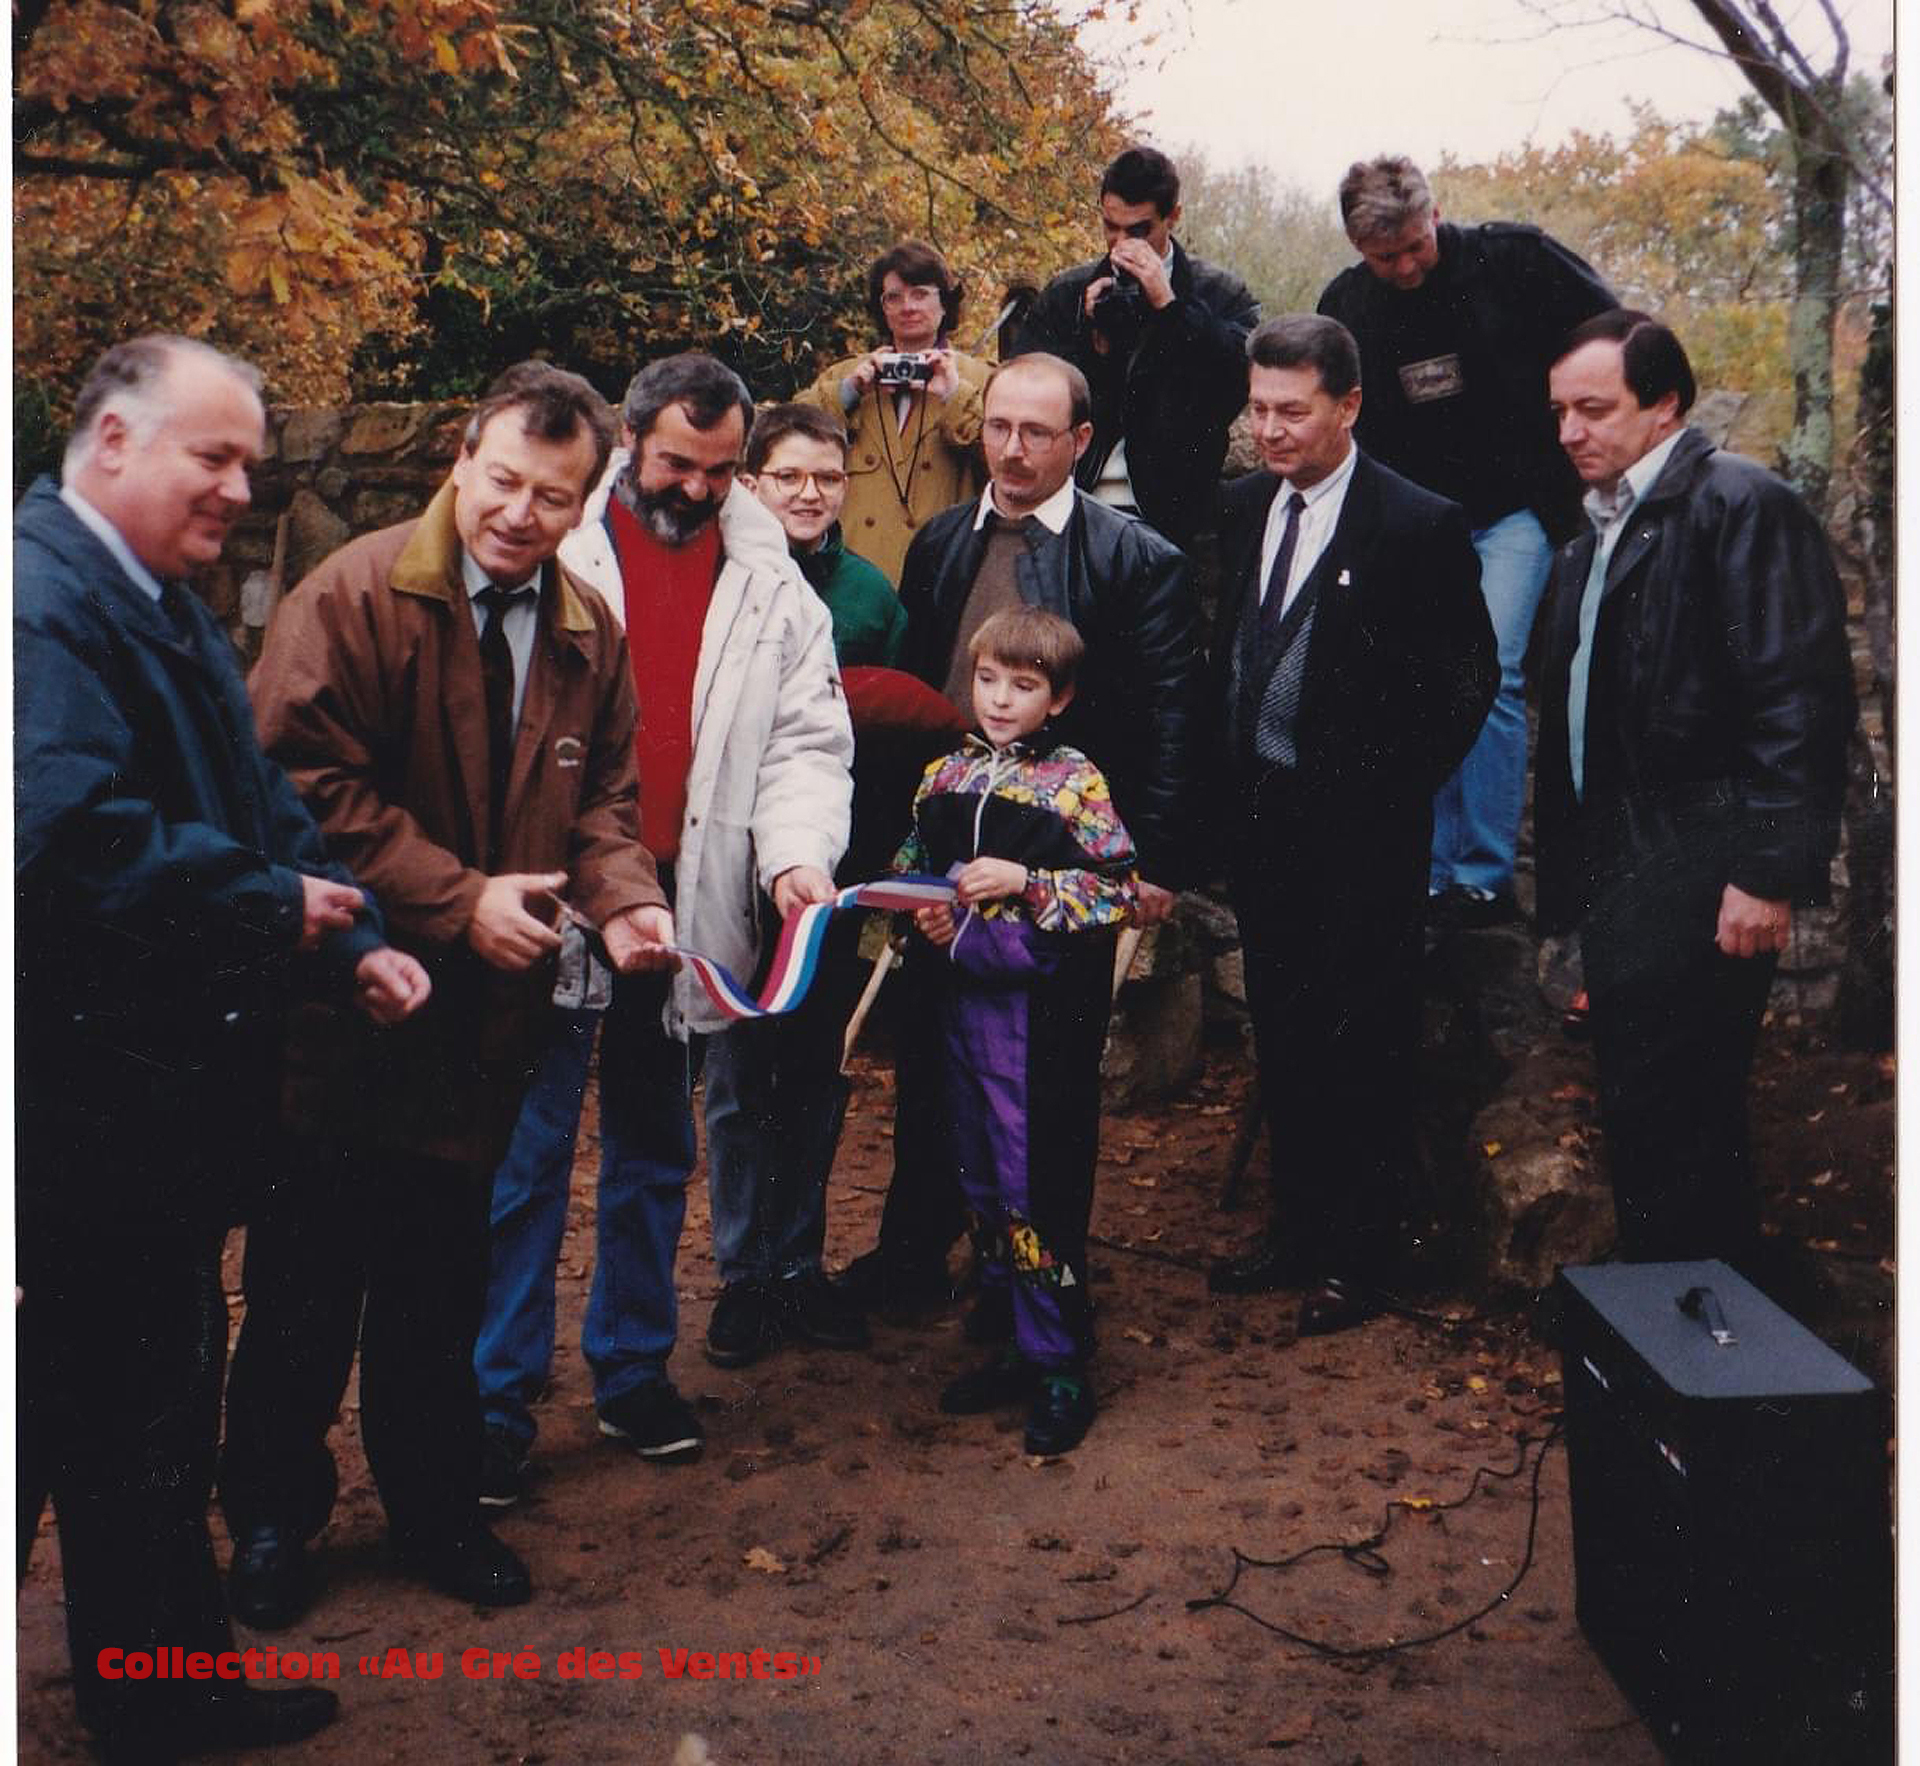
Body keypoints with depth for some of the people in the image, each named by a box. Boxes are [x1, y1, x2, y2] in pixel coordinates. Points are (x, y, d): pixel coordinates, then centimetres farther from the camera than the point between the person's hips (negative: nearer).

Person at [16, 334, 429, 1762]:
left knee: (159, 1405, 21)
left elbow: (261, 804, 15)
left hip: (172, 1096, 10)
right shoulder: (43, 601, -18)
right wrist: (280, 905, -19)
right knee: (100, 1420, 6)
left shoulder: (170, 611, 15)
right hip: (85, 1102, -10)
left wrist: (351, 940, 0)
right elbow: (76, 838, -31)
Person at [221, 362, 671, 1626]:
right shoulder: (354, 596, -11)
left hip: (486, 1010, 5)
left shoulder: (586, 633, 7)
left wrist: (623, 895, -11)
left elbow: (603, 797, 10)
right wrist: (457, 900, -20)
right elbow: (307, 785, -16)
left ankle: (435, 1510, 34)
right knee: (309, 1283, 9)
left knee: (443, 1284, 18)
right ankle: (273, 1517, 29)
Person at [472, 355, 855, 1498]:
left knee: (655, 1148, 15)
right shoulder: (554, 546, -2)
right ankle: (499, 1397, 13)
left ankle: (634, 1370, 29)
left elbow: (807, 738, 3)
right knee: (528, 1147, 1)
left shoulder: (771, 583, 6)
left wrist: (798, 852, -15)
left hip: (685, 904, 3)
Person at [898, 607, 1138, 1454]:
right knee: (980, 1178, 14)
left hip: (1040, 1009, -6)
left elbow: (1120, 893, -10)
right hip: (959, 996, 6)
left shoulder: (1076, 783, -7)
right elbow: (907, 869, 16)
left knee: (1036, 1184, -2)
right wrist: (920, 913, -5)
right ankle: (1015, 1342, 29)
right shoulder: (945, 775, 8)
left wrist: (1023, 883, -19)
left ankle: (1059, 1367, 12)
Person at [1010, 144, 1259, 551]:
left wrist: (1169, 303, -13)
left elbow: (1250, 372, -12)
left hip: (1171, 515, -2)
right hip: (1074, 513, 2)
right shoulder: (1064, 294, 13)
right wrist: (1090, 339, -7)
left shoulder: (1221, 294, 5)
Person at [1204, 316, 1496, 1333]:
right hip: (1258, 818, 6)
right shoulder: (1240, 507, 9)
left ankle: (1359, 1256, 18)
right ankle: (1298, 1228, 30)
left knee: (1364, 1045, 4)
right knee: (1281, 1035, 15)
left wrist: (1393, 789, -9)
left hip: (1359, 831, -6)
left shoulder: (1420, 526, -10)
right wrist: (1222, 780, 7)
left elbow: (1466, 681, -6)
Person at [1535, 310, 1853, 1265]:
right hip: (1618, 879, 9)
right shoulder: (1593, 539, 18)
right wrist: (1568, 867, 14)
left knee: (1668, 1124, -5)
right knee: (1642, 1120, 15)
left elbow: (1800, 701, -16)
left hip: (1698, 881, -9)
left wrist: (1770, 871, -20)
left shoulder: (1743, 504, -8)